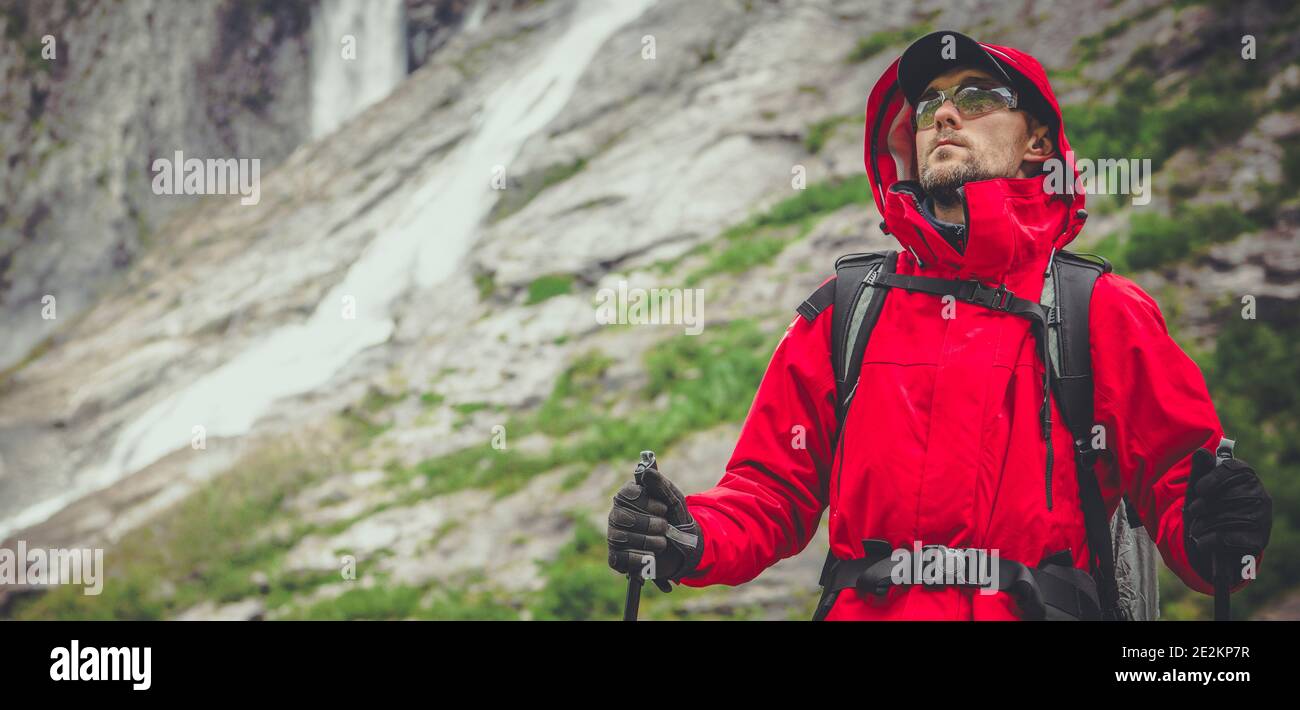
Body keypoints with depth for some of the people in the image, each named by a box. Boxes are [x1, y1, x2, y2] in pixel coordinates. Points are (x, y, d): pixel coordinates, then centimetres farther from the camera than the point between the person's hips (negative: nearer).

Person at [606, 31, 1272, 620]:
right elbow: (773, 487, 16)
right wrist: (690, 541, -3)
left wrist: (1208, 537, -15)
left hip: (1038, 609, 0)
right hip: (863, 607, 0)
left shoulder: (1102, 312, 9)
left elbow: (1174, 482, 6)